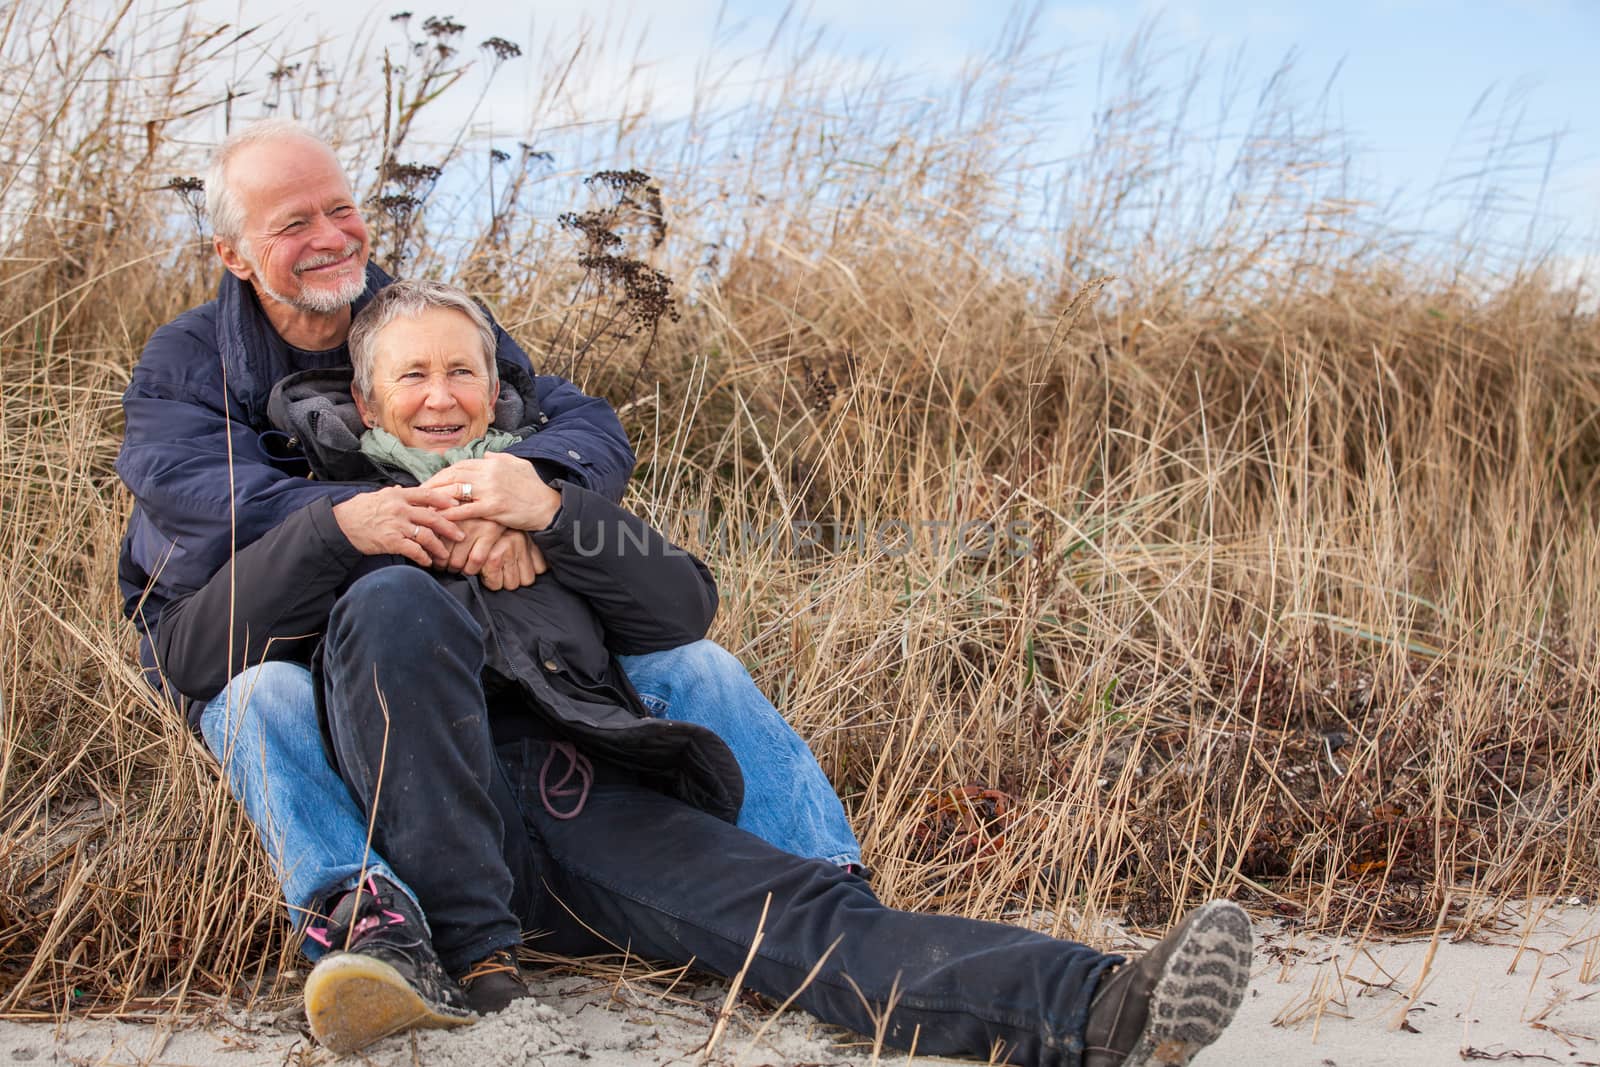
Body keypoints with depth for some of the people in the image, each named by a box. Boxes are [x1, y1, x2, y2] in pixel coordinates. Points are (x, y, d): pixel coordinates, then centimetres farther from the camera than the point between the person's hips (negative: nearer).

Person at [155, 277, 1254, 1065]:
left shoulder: (545, 489, 30)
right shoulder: (322, 510, 25)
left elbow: (688, 605, 14)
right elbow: (194, 651, 8)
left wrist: (554, 514, -2)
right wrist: (347, 525, -5)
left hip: (585, 795, 2)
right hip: (423, 814, -1)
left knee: (801, 911, -24)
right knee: (397, 596, -30)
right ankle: (470, 953, -31)